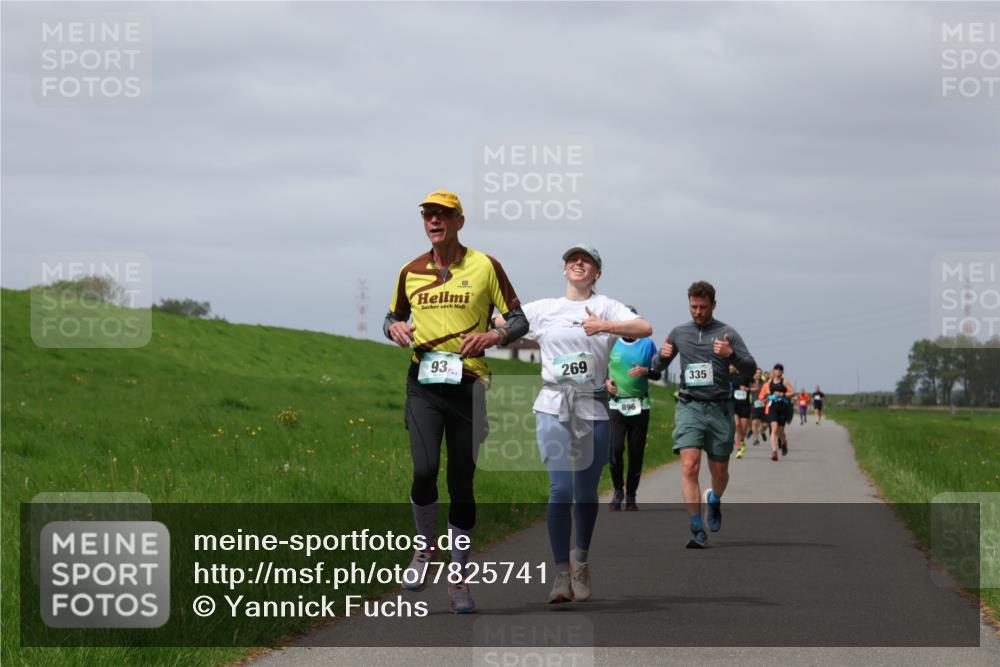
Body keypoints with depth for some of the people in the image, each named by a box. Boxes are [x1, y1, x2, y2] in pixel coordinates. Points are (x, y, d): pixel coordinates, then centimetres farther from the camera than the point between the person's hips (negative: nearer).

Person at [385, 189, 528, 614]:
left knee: (462, 484, 3)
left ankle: (458, 579, 13)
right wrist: (394, 328, 0)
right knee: (424, 470, -19)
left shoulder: (485, 267, 1)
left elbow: (519, 320, 4)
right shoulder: (410, 272, 9)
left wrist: (493, 336, -16)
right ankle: (426, 547, 7)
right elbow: (393, 316, 24)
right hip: (423, 383, 1)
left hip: (468, 384, -1)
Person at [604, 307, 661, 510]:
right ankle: (618, 490, 6)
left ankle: (631, 495, 12)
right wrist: (606, 382, -5)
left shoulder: (647, 344, 5)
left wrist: (645, 371, -13)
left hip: (640, 407, 0)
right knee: (615, 449, -14)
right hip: (616, 405, 0)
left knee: (636, 452, 1)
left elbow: (657, 374, 8)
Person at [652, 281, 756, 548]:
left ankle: (714, 501, 45)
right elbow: (658, 367, 22)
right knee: (690, 467, -16)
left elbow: (750, 368, -1)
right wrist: (663, 355, -2)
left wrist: (731, 354, -20)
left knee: (719, 471, 9)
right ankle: (697, 530, -16)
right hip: (689, 406, 0)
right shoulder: (679, 333, 11)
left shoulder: (726, 333, 3)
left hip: (719, 408, 0)